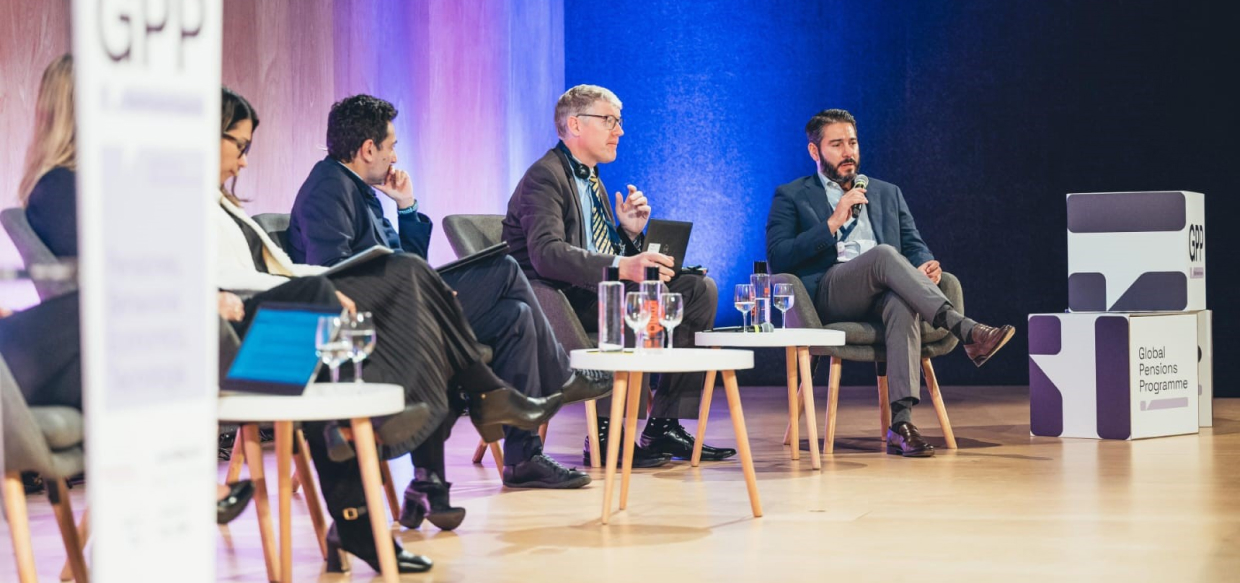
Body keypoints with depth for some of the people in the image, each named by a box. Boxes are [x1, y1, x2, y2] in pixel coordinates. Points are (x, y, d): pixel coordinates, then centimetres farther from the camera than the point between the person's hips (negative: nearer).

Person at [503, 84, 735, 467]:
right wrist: (622, 267, -37)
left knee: (700, 290, -5)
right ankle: (607, 434, -29)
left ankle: (664, 425, -8)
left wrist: (630, 232, 0)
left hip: (598, 293, 9)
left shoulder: (590, 180, 21)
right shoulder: (545, 176, -10)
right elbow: (547, 254, -27)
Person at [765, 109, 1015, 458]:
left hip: (883, 294, 3)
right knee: (884, 254, -35)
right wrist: (832, 223, -8)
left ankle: (901, 423, -47)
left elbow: (914, 244, 20)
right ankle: (966, 332, -45)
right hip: (827, 295, -3)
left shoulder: (888, 194, 30)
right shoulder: (791, 197, 17)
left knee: (903, 305, -37)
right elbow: (778, 259, 2)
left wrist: (925, 263, -5)